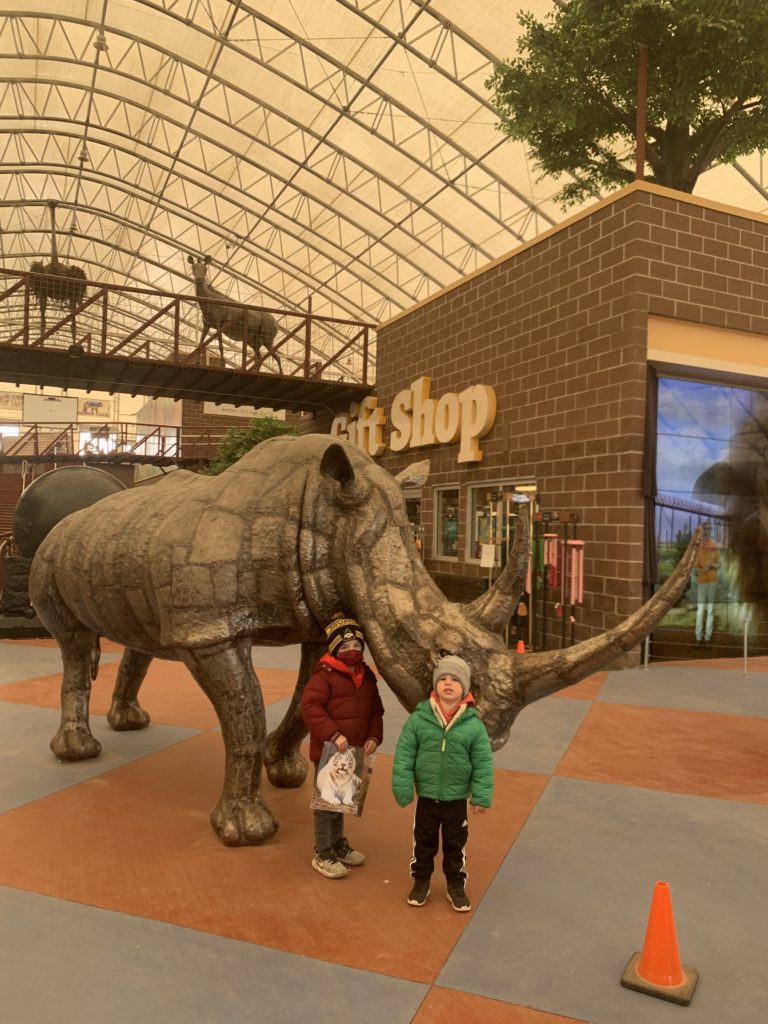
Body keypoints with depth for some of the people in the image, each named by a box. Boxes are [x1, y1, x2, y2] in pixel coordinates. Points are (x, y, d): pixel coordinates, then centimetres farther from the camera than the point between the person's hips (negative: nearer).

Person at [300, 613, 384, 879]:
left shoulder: (367, 676, 9)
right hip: (328, 750, -7)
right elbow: (310, 707, -23)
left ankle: (338, 843, 37)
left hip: (353, 752, 7)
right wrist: (333, 735, -29)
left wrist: (374, 737, -1)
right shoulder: (324, 674, -14)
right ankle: (322, 854, 14)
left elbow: (376, 711, 15)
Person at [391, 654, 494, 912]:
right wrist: (403, 788, -10)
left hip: (457, 799, 0)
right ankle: (421, 881, 38)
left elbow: (483, 763, -6)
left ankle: (456, 886, 37)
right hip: (426, 796, 0)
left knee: (455, 845, 17)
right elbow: (404, 756, -9)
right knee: (424, 842, 17)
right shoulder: (418, 718, -14)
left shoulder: (473, 724, -13)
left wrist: (481, 796, -5)